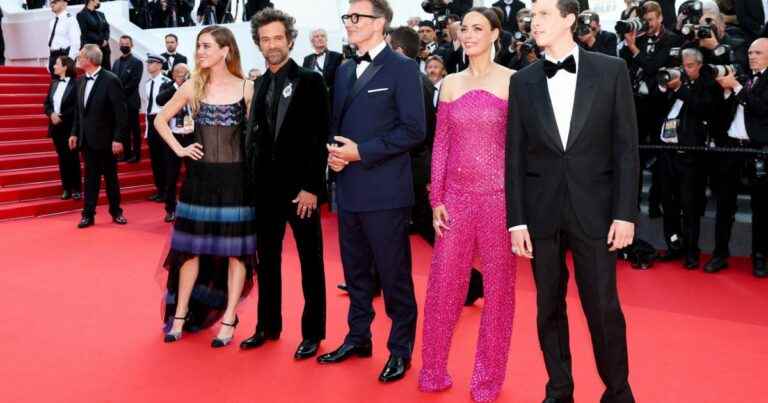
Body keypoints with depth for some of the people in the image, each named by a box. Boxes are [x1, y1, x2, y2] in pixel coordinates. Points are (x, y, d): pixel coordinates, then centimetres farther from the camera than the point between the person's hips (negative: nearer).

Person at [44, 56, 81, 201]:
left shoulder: (75, 84, -11)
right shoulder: (54, 83, 10)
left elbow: (77, 106, -16)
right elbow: (47, 103, 12)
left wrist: (62, 116, -18)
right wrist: (51, 114, -7)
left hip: (70, 127, -6)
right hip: (56, 127, 6)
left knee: (72, 158, -1)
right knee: (62, 158, 9)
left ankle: (76, 189, 9)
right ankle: (66, 188, 16)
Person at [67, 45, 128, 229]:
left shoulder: (110, 80, -13)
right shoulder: (82, 80, 8)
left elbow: (120, 112, -15)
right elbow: (79, 110, 15)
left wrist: (118, 138, -17)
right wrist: (75, 133, 10)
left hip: (105, 139, -6)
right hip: (87, 139, 6)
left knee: (111, 177, 8)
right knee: (90, 178, 8)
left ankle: (116, 212, 21)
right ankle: (88, 215, 13)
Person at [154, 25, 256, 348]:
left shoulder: (246, 89, -3)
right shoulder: (192, 87, 4)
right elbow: (160, 119, 15)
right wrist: (179, 149, 4)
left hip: (235, 179, -2)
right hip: (199, 179, 2)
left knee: (235, 250, 2)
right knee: (191, 248, 8)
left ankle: (228, 320, 11)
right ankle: (180, 315, 20)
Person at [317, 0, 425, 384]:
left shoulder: (402, 68, -6)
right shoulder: (345, 70, 15)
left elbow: (413, 130, -13)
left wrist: (362, 151, -16)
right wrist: (333, 152, -2)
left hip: (384, 190, -7)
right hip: (348, 188, 7)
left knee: (394, 274, 2)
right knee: (355, 270, 16)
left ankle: (401, 348, 15)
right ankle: (358, 337, 30)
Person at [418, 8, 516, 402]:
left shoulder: (512, 81, -2)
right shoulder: (450, 83, 8)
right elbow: (440, 144, 8)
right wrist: (435, 199, 3)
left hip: (498, 194, -3)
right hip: (456, 195, 3)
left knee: (498, 287, 7)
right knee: (442, 283, 6)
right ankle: (434, 370, 22)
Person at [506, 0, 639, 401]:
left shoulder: (611, 70, 0)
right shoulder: (523, 81, 5)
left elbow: (626, 146, -1)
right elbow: (515, 155, 4)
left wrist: (625, 213, -7)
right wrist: (516, 220, -1)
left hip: (593, 208, -2)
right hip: (541, 211, 2)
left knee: (603, 308, 2)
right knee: (549, 307, 10)